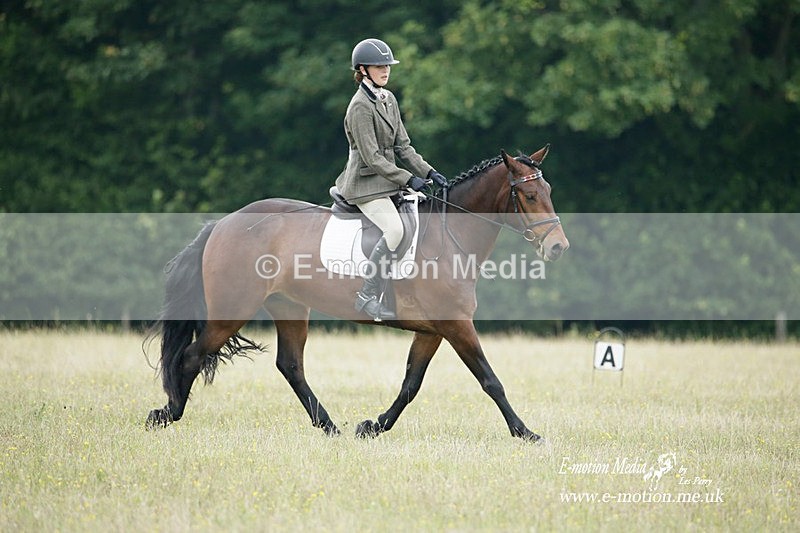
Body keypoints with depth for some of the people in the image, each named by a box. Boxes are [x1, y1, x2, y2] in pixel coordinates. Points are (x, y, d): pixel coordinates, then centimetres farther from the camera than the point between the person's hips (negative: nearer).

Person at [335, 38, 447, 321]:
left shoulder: (388, 99, 12)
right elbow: (372, 157, -19)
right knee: (394, 229, -28)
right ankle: (367, 295, -22)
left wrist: (428, 172, 1)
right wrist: (408, 179, -22)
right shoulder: (360, 106, -15)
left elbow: (402, 146, 14)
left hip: (388, 179, 9)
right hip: (366, 183, -9)